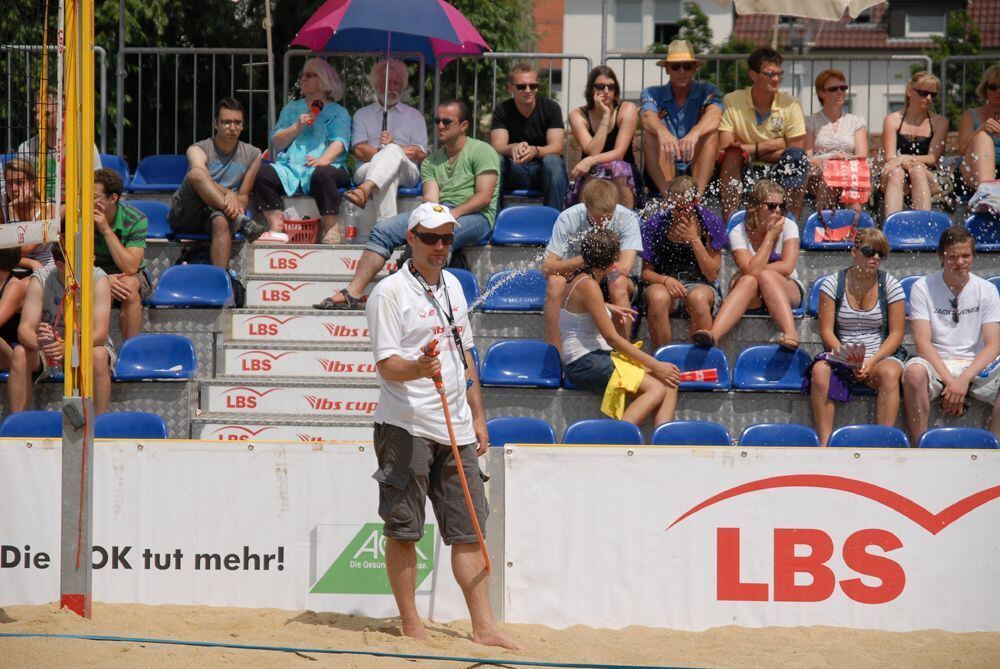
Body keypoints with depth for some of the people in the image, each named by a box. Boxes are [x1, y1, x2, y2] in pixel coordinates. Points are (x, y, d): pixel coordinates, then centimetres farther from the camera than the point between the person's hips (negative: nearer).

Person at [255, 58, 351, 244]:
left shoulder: (337, 112, 16)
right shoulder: (291, 109, 28)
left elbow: (339, 142, -2)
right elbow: (276, 143, 16)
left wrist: (324, 159, -23)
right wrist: (297, 127, 0)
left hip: (322, 166, -4)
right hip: (290, 167, 4)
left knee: (322, 174, -39)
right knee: (262, 172, -26)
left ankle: (331, 229, -34)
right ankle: (276, 227, -30)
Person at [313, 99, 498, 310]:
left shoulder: (481, 151, 3)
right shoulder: (431, 161, 21)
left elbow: (484, 197, -8)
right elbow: (430, 198, 6)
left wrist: (452, 214, -20)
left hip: (474, 215, -6)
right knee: (383, 229, -11)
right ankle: (353, 293, -19)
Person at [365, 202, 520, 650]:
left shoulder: (453, 286, 16)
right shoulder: (389, 293, -6)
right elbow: (386, 365, -12)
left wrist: (477, 415, 20)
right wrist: (419, 369, -33)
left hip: (456, 429, 7)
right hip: (406, 427, -7)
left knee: (467, 530, 5)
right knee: (403, 530, -2)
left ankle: (484, 628, 6)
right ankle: (411, 626, 6)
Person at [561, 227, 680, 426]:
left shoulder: (580, 278, 15)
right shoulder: (588, 285, -14)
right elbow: (612, 338, -17)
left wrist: (608, 308, 26)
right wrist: (655, 365, -15)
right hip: (586, 363, -10)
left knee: (669, 384, -3)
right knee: (657, 389, -24)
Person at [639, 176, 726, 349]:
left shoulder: (712, 223, -2)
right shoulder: (655, 224, -2)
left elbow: (712, 274, -5)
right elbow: (646, 272, 2)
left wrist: (694, 239, -15)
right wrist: (665, 280, -20)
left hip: (700, 285, 0)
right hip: (663, 283, 0)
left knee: (698, 297, -37)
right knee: (658, 297, -36)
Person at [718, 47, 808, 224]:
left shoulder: (790, 105, -2)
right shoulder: (732, 102, -4)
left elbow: (797, 152, -8)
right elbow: (724, 148, -13)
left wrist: (753, 150, -14)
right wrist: (771, 146, -15)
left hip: (779, 172, 1)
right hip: (744, 172, -1)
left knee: (797, 157, -27)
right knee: (733, 153, -29)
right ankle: (729, 221, -35)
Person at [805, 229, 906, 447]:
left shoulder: (891, 286, 3)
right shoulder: (833, 283, 2)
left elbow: (896, 334, 0)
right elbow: (826, 331, -2)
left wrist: (872, 361, -15)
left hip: (881, 355, 0)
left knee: (889, 373, -35)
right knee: (820, 370, -32)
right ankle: (824, 444, -33)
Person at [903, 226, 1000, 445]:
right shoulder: (922, 288, 0)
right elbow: (923, 342, -8)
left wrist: (964, 380, -19)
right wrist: (950, 381, -21)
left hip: (976, 368, 2)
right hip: (936, 365, -2)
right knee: (914, 371, -36)